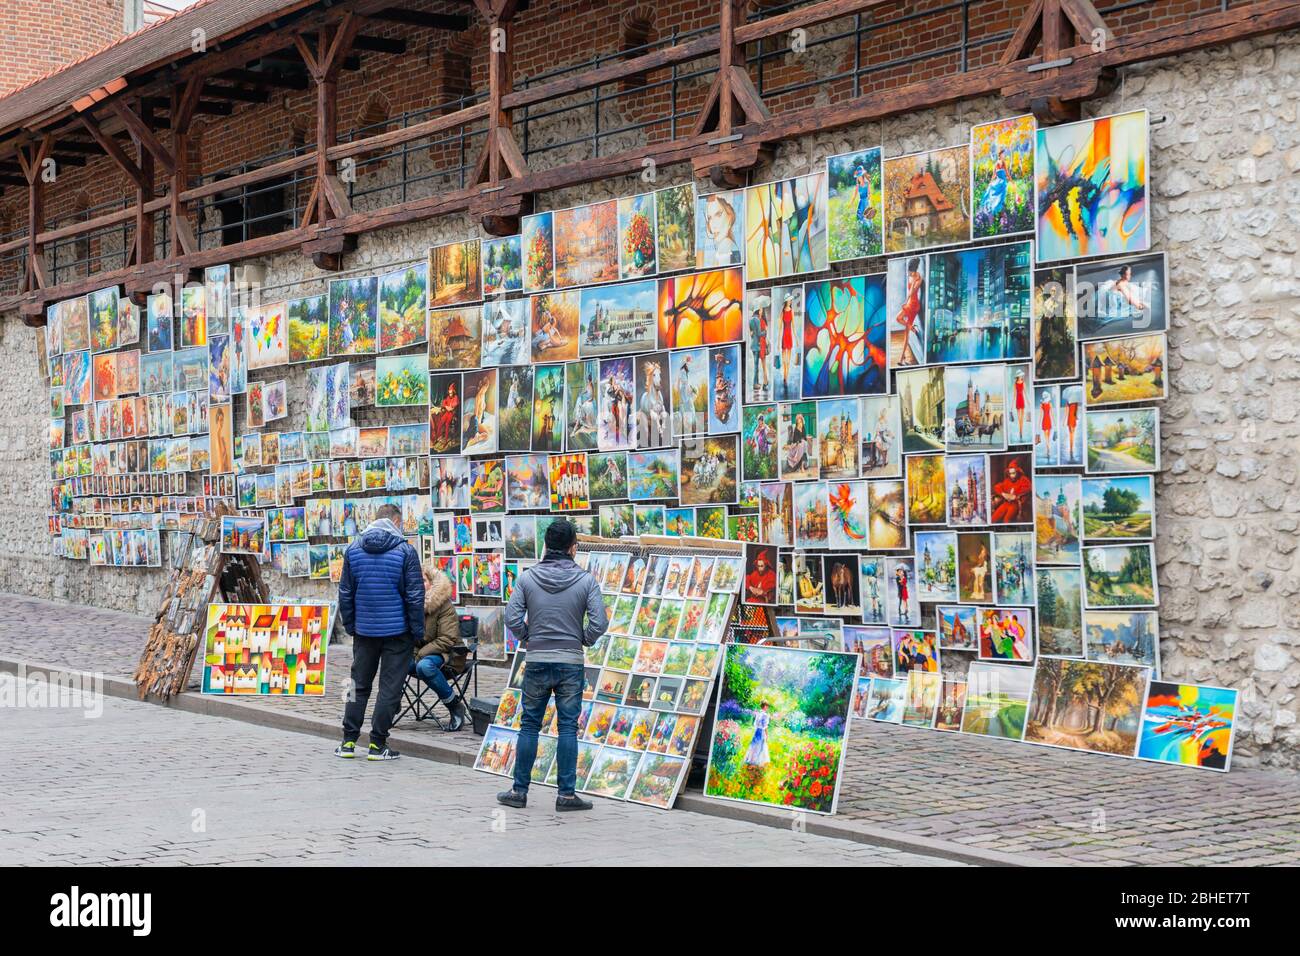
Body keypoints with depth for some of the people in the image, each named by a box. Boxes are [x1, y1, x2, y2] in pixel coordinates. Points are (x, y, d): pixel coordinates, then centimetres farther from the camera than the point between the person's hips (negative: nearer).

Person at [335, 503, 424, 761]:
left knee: (359, 684, 14)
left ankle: (349, 741, 14)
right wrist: (418, 632, -1)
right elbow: (415, 595, -9)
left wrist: (350, 625, 16)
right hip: (397, 630, -4)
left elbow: (345, 593, 7)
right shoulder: (405, 551, -9)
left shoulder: (353, 549, 3)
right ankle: (378, 744, 3)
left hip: (364, 630, 4)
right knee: (390, 688, 3)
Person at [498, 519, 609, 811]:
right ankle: (566, 794, 4)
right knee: (568, 727, 4)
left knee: (529, 726, 10)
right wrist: (584, 641, 7)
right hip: (571, 664, -1)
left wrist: (527, 639, 8)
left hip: (537, 662, 1)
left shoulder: (528, 578, -3)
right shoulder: (585, 581, -6)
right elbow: (599, 622, -11)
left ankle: (519, 790, 13)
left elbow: (512, 617, -9)